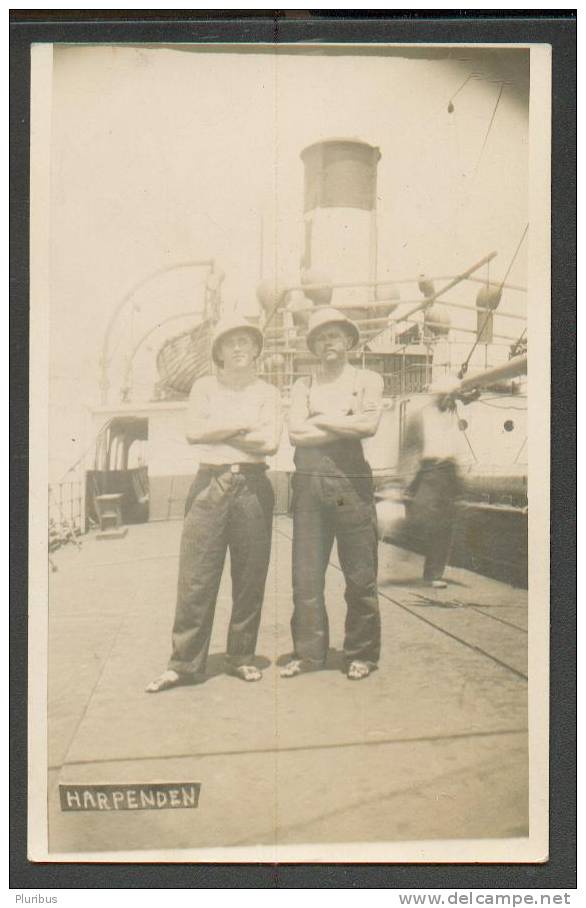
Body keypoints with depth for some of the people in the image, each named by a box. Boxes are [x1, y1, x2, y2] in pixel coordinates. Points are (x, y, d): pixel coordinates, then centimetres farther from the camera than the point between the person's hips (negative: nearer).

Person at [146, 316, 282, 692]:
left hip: (252, 485, 0)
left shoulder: (268, 393, 9)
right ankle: (185, 663, 4)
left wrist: (218, 431, -4)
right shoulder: (205, 387, 12)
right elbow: (194, 431, -4)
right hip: (210, 483, 0)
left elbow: (270, 442, -6)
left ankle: (242, 657, 17)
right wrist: (242, 425, -5)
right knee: (196, 576, -3)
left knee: (250, 577, 4)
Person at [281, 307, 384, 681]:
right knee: (306, 574, 3)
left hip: (351, 481, -2)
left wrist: (320, 420, 0)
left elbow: (369, 425, -8)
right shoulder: (303, 386, 17)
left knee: (360, 574, 0)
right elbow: (296, 434, 1)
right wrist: (346, 426, -3)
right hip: (309, 482, 2)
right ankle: (308, 651, 13)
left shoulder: (368, 380, 11)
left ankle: (361, 654, 13)